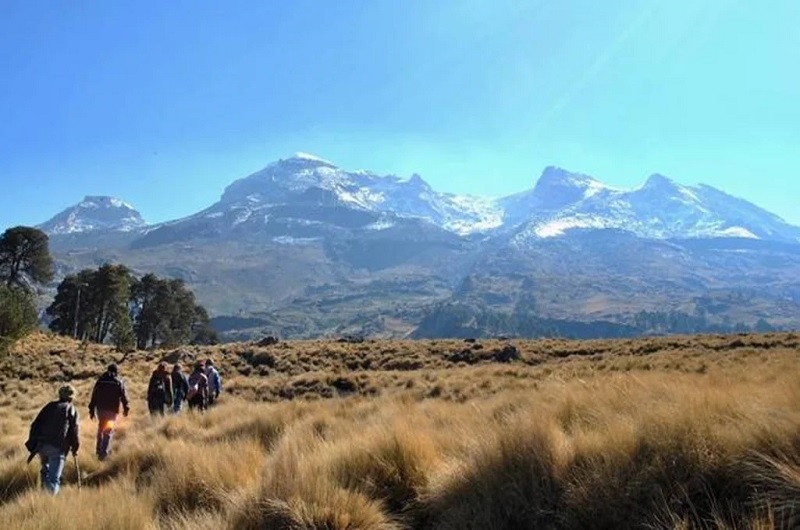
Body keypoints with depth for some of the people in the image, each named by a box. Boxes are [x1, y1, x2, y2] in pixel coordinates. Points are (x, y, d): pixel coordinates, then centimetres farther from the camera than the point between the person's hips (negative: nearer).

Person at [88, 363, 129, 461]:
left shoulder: (100, 381, 6)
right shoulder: (119, 383, -1)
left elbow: (94, 396, 5)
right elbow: (124, 396, -1)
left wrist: (92, 410, 10)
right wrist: (125, 408, 10)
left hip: (100, 409, 3)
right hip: (112, 410, -3)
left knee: (101, 429, 21)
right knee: (108, 431, 1)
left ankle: (99, 450, 26)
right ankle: (104, 452, -8)